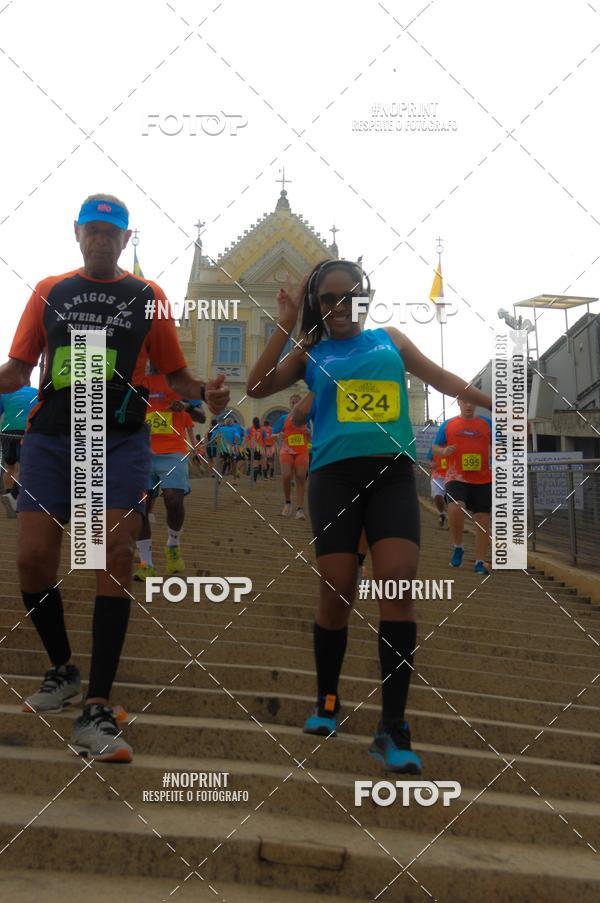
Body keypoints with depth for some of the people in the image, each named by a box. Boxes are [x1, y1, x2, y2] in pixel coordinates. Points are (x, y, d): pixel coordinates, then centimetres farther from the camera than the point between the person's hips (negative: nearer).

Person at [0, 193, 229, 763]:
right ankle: (63, 671, 22)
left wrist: (205, 392, -10)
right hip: (51, 437, 2)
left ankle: (96, 710, -10)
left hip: (120, 442, -2)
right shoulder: (48, 292, 14)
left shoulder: (147, 297, 10)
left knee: (116, 558, -13)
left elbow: (174, 374, 11)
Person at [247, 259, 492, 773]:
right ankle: (327, 701, 22)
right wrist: (287, 323, 0)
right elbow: (256, 388, 2)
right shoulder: (312, 353, 13)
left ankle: (393, 728, -10)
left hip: (393, 472, 1)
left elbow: (441, 378, 21)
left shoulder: (390, 339, 17)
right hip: (336, 474, 0)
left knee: (400, 583, -14)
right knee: (337, 592, -2)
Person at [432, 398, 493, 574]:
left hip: (483, 479, 2)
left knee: (482, 519, 1)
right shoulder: (448, 425, 8)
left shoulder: (487, 424, 10)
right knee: (455, 508, -25)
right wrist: (444, 451, -9)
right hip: (457, 477, -2)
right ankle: (458, 547, -1)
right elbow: (435, 447, 13)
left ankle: (480, 562, 12)